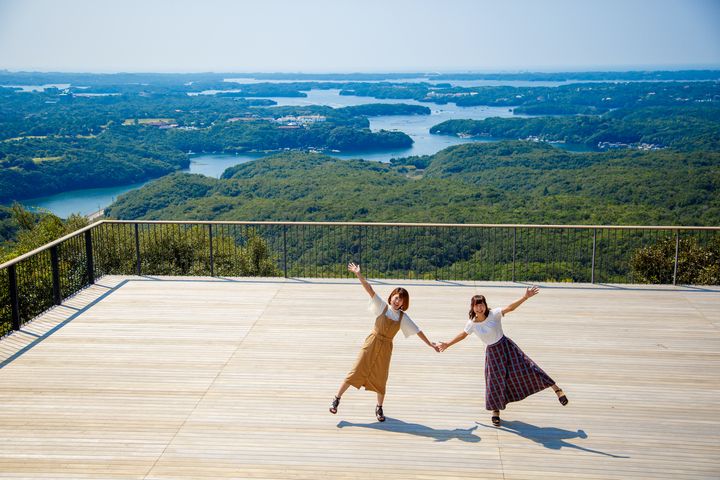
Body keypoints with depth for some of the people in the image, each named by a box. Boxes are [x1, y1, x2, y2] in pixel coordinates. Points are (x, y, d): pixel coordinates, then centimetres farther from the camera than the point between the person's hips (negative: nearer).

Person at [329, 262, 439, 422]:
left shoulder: (403, 317, 4)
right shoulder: (382, 307, -3)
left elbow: (417, 330, 9)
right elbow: (369, 290, -12)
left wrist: (430, 344, 7)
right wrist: (358, 274, -22)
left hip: (385, 348, 2)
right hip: (372, 343, -2)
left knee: (380, 379, 6)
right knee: (356, 372, -3)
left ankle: (379, 408, 25)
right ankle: (336, 399, 5)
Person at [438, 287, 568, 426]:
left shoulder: (494, 314, -14)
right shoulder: (472, 323, -6)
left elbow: (510, 307, -25)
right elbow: (463, 335, 12)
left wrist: (525, 297, -38)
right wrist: (448, 344, 17)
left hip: (506, 346, -2)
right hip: (492, 353, 2)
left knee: (526, 368, -9)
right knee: (495, 382, 6)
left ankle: (556, 388, -1)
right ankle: (496, 411, 27)